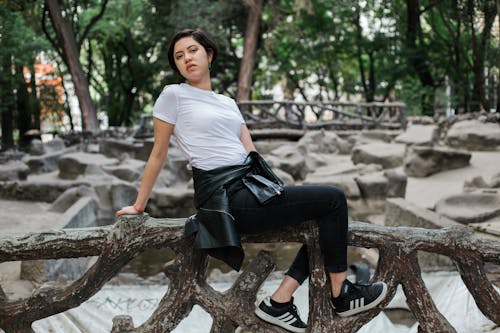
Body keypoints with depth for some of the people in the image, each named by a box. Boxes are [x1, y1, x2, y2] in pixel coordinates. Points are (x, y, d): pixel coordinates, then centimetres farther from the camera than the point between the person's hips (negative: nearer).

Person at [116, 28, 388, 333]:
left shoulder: (228, 102, 19)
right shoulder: (173, 95, 0)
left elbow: (250, 152, 15)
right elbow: (159, 154, 4)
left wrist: (276, 191, 7)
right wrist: (139, 205, 9)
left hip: (251, 185, 8)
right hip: (224, 197, -7)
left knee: (325, 218, -1)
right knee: (333, 199, -10)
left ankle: (279, 302, 1)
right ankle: (341, 295, 1)